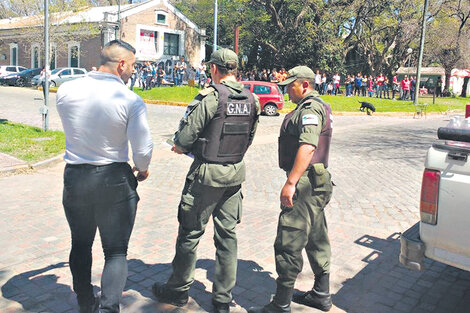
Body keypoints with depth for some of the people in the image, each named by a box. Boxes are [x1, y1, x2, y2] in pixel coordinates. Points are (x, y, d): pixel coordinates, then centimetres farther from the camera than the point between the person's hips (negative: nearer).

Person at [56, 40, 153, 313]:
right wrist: (142, 170, 5)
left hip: (74, 178, 4)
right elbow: (143, 149, -15)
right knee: (116, 251, 11)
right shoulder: (131, 101, -16)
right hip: (115, 181, -4)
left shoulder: (66, 91, -5)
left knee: (81, 245, 22)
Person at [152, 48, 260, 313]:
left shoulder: (211, 96, -16)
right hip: (236, 172, 6)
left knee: (190, 233, 9)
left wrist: (180, 147, 6)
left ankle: (178, 290, 27)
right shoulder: (251, 99, 4)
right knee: (227, 234, 12)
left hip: (207, 173, -6)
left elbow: (186, 135, -16)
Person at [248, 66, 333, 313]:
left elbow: (307, 147, -27)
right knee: (316, 241, 17)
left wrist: (290, 183, -30)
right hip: (315, 184, 12)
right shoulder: (317, 107, 20)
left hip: (304, 184, -11)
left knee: (288, 244, -6)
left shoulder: (310, 109, -14)